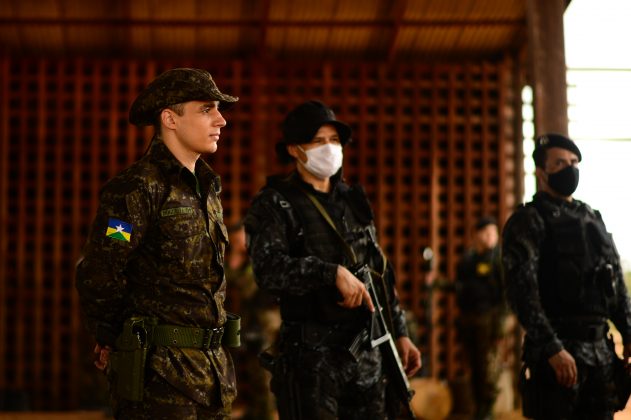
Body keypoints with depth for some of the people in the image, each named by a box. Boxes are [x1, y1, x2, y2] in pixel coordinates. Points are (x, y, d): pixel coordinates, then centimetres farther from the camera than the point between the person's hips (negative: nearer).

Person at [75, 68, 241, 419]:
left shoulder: (208, 189, 14)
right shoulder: (138, 188, -13)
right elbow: (98, 278, -15)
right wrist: (112, 341, -1)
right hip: (159, 371, -8)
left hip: (214, 367, 8)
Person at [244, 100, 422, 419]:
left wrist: (400, 333, 16)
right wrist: (333, 273, -27)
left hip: (367, 353, 6)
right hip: (310, 356, -5)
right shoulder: (275, 203, -4)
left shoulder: (353, 200, 15)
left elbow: (381, 271, 19)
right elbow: (269, 268, -21)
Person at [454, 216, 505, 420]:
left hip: (488, 317, -6)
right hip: (467, 317, 6)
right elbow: (459, 284, 24)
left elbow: (506, 289, -10)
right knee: (473, 364, 9)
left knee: (488, 362, -8)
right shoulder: (467, 258, 17)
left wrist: (500, 318, -16)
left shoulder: (499, 258, -3)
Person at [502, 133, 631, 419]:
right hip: (556, 352, -7)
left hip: (601, 351, 7)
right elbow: (522, 292, -15)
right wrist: (552, 349, -22)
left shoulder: (593, 220, 17)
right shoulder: (528, 222, -5)